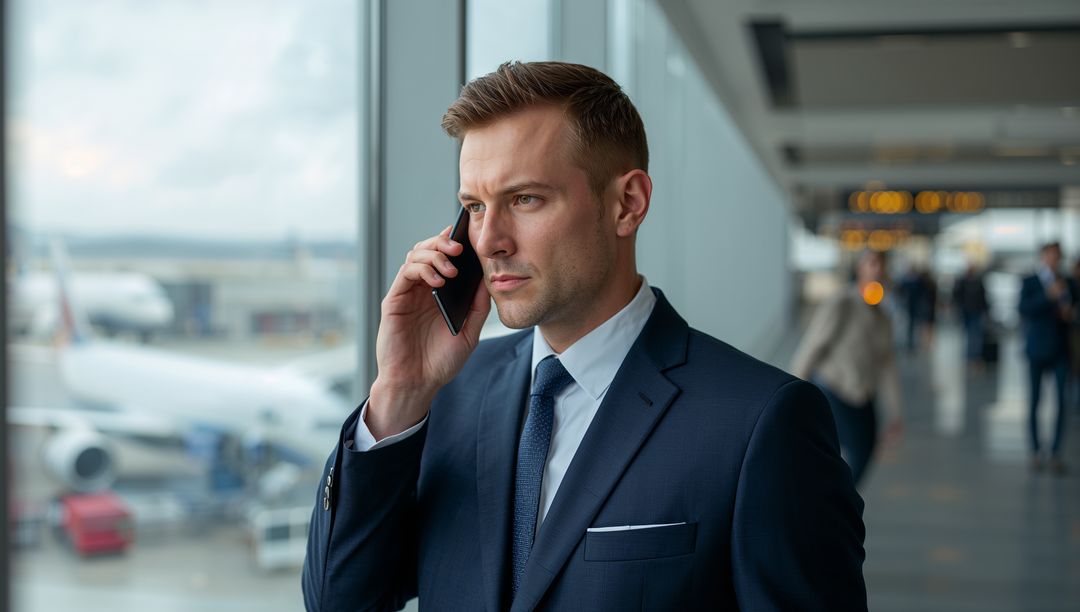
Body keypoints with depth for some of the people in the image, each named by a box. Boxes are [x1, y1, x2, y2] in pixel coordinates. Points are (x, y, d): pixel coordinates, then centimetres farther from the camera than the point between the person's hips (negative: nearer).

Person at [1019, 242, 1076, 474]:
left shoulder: (1068, 284, 8)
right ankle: (1036, 452, 14)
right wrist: (1049, 296, -24)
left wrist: (1069, 313, -5)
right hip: (1037, 350, -2)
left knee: (1061, 401, -6)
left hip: (1060, 350, 2)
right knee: (1034, 401, 4)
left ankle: (1056, 453, 1)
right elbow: (1024, 309, -15)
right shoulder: (1030, 283, 0)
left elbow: (1073, 308, 16)